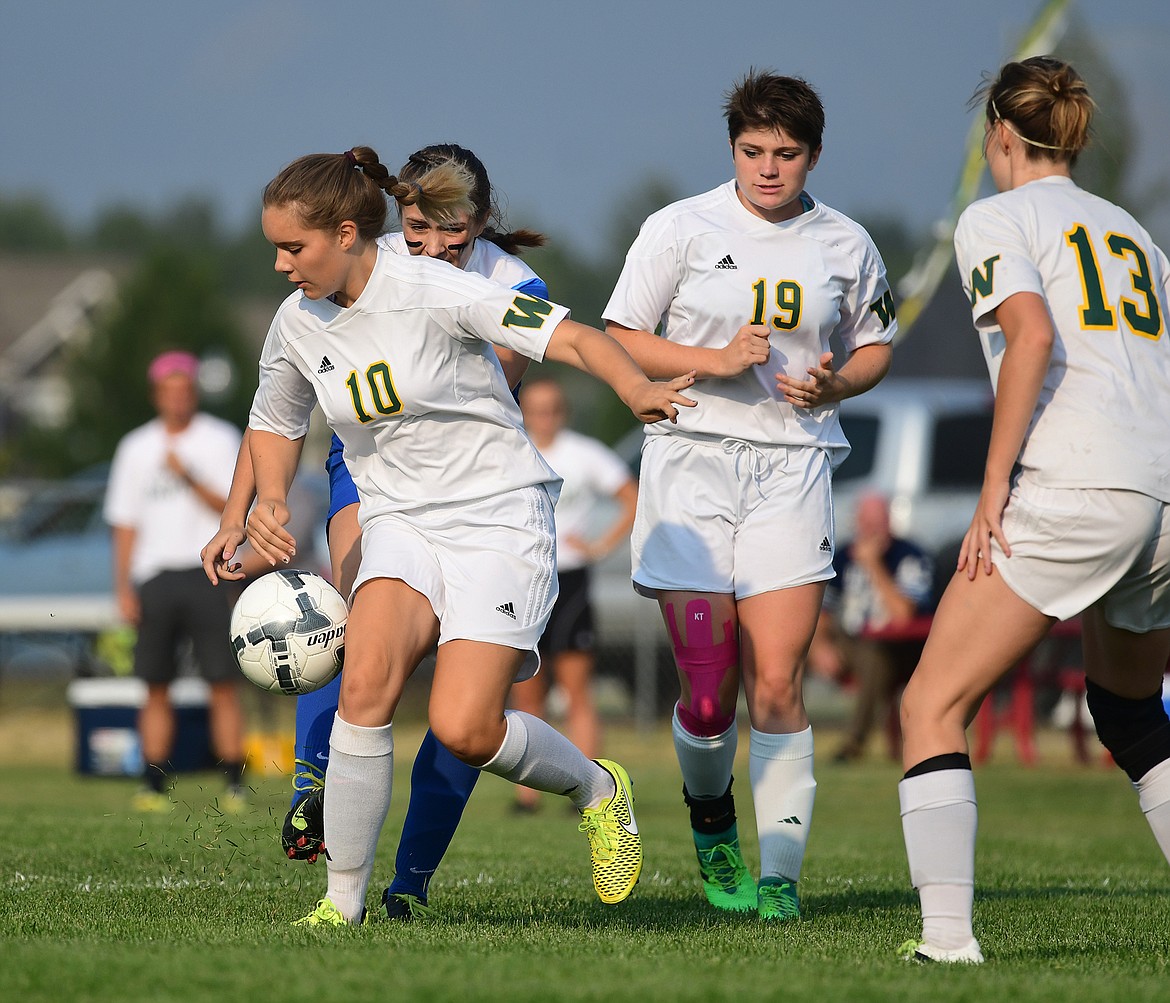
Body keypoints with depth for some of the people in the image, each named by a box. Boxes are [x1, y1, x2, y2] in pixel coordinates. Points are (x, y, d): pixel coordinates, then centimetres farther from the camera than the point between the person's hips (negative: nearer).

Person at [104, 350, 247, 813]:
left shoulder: (220, 439, 4)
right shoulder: (136, 447, 12)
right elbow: (125, 523, 12)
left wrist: (188, 476, -19)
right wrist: (123, 588, 4)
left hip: (208, 575, -3)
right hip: (154, 578, 3)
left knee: (223, 685, -7)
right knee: (156, 688, 3)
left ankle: (235, 786, -5)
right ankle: (154, 786, 6)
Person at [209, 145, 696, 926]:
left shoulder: (432, 291, -17)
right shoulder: (298, 325, 2)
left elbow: (571, 337, -22)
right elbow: (276, 421, 22)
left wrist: (637, 389, -41)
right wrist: (271, 502, 3)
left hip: (499, 516, -4)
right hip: (400, 523, 5)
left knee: (464, 729, -17)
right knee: (366, 683, -24)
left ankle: (597, 788, 16)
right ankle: (344, 902, -14)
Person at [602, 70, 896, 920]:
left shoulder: (846, 244, 6)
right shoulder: (682, 229, -1)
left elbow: (876, 345, 19)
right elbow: (620, 341, 2)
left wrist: (834, 383, -3)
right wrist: (717, 360, -12)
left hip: (793, 467, 1)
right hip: (694, 459, -1)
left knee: (777, 682, -9)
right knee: (709, 689, -4)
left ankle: (781, 872, -2)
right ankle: (710, 815, 26)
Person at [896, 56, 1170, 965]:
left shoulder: (997, 219, 6)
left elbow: (1031, 334, -11)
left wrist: (993, 492, -12)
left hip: (1072, 491, -7)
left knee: (933, 707, -2)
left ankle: (947, 935, -16)